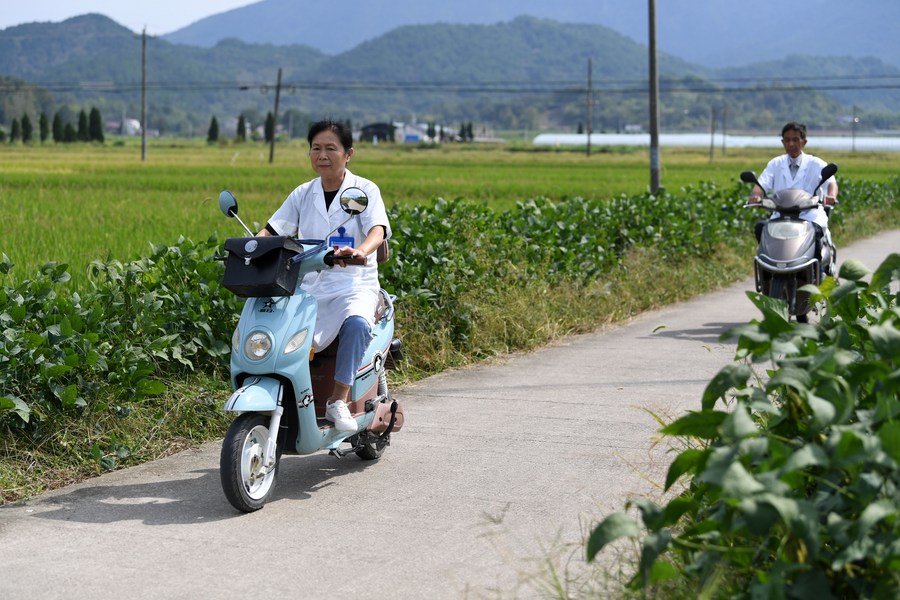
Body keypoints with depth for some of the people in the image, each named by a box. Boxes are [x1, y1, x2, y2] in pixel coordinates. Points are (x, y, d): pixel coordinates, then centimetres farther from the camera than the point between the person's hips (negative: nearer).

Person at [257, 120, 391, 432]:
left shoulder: (365, 190, 3)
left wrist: (360, 251, -38)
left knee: (357, 323, -37)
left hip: (354, 285, -3)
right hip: (308, 287, 3)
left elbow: (378, 229, -14)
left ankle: (339, 400, -28)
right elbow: (272, 230, 9)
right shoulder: (303, 194, 15)